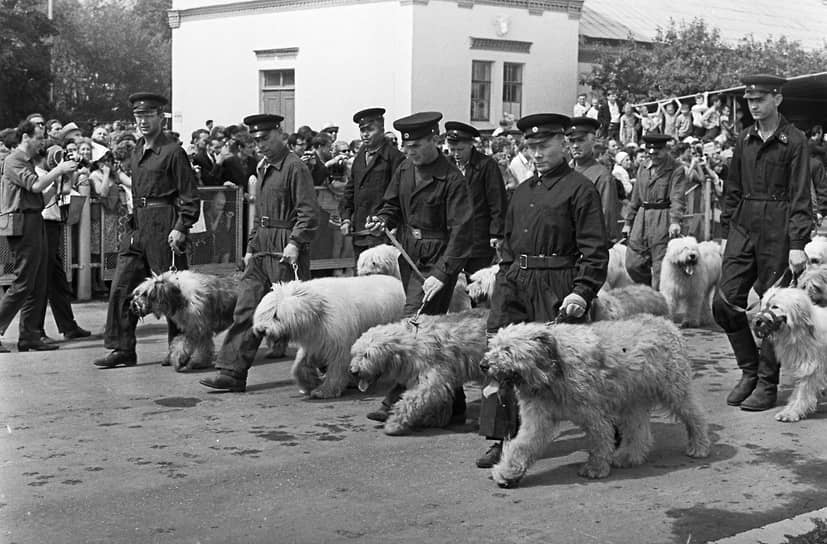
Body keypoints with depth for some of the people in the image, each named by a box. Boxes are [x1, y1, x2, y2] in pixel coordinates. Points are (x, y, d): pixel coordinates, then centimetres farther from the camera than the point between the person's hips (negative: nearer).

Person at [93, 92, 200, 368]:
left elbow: (189, 197, -9)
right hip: (137, 226, 8)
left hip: (163, 226, -8)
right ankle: (122, 349, 8)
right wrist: (131, 224, 18)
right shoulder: (136, 152, 15)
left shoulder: (173, 152, -8)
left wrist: (181, 228, -18)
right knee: (121, 288, 3)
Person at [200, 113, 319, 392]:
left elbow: (309, 212, -15)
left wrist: (295, 243, -24)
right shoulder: (264, 168, 18)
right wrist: (251, 247, 18)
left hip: (286, 252, -8)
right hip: (261, 251, 8)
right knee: (245, 310, 3)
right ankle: (231, 373, 4)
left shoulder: (295, 167, -9)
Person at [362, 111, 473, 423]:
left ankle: (397, 403, -8)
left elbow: (461, 230, -18)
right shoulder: (404, 169, 8)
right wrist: (384, 220, -4)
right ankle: (454, 403, 23)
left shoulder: (452, 180, -14)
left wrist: (442, 273, -24)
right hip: (408, 257, 8)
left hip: (436, 263, -8)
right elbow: (393, 205, 21)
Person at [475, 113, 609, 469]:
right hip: (514, 283, 6)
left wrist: (582, 291, -17)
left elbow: (595, 248, -7)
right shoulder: (522, 191, 21)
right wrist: (505, 277, 16)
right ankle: (503, 439, -1)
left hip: (556, 286, -6)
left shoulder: (580, 189, -2)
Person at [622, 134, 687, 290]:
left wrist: (675, 220, -27)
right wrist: (628, 222, 19)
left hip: (663, 221, -6)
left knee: (660, 266, -6)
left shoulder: (676, 169, -3)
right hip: (641, 218, 6)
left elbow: (677, 197, -14)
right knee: (633, 264, 3)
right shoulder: (642, 168, 16)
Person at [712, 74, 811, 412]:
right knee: (725, 302, -1)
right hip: (743, 228, 5)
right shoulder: (744, 140, 12)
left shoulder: (794, 141, -5)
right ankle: (749, 371, 16)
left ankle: (767, 385, 11)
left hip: (777, 231, -5)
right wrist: (727, 229, 11)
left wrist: (797, 244, -15)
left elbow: (800, 196, -9)